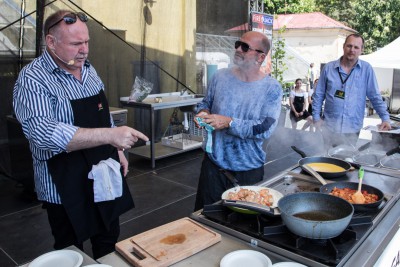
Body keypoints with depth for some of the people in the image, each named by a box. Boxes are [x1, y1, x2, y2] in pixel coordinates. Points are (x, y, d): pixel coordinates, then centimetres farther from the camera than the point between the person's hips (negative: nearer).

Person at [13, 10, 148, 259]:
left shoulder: (89, 70, 5)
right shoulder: (33, 79, -18)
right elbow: (44, 133, -33)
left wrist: (117, 150, 9)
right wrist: (110, 135, -39)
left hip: (105, 176, 7)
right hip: (66, 187, -6)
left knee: (109, 244, 22)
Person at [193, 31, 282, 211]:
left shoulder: (271, 88, -10)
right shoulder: (220, 77, -1)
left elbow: (266, 128, -18)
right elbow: (205, 102, 13)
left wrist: (229, 123, -26)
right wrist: (203, 113, -10)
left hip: (249, 170, -2)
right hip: (214, 163, 2)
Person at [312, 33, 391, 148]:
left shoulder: (366, 69, 2)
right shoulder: (329, 68, 3)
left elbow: (375, 97, 5)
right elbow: (319, 95, 7)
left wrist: (385, 118, -2)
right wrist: (316, 117, 2)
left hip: (352, 129, 0)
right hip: (330, 127, 0)